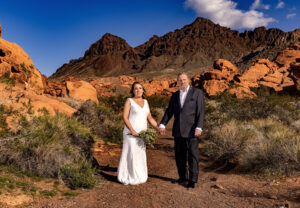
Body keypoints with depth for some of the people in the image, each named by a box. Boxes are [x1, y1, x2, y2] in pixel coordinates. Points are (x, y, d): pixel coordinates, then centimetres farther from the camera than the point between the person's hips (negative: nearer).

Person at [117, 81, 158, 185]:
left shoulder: (145, 102, 12)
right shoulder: (129, 101, -3)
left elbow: (150, 118, 14)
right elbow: (125, 117, -11)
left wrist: (158, 128, 2)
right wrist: (132, 131, -20)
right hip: (131, 133, -5)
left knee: (140, 155, 9)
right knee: (130, 154, -1)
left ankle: (137, 177, 21)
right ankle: (128, 178, 11)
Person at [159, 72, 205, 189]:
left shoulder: (197, 92, -2)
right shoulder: (175, 95, 12)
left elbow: (201, 111, -8)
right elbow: (169, 111, 9)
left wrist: (199, 127, -17)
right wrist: (162, 125, -4)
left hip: (192, 130, -5)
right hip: (178, 130, 5)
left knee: (193, 156, 2)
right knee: (179, 155, 11)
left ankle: (192, 180, 12)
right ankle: (183, 177, 25)